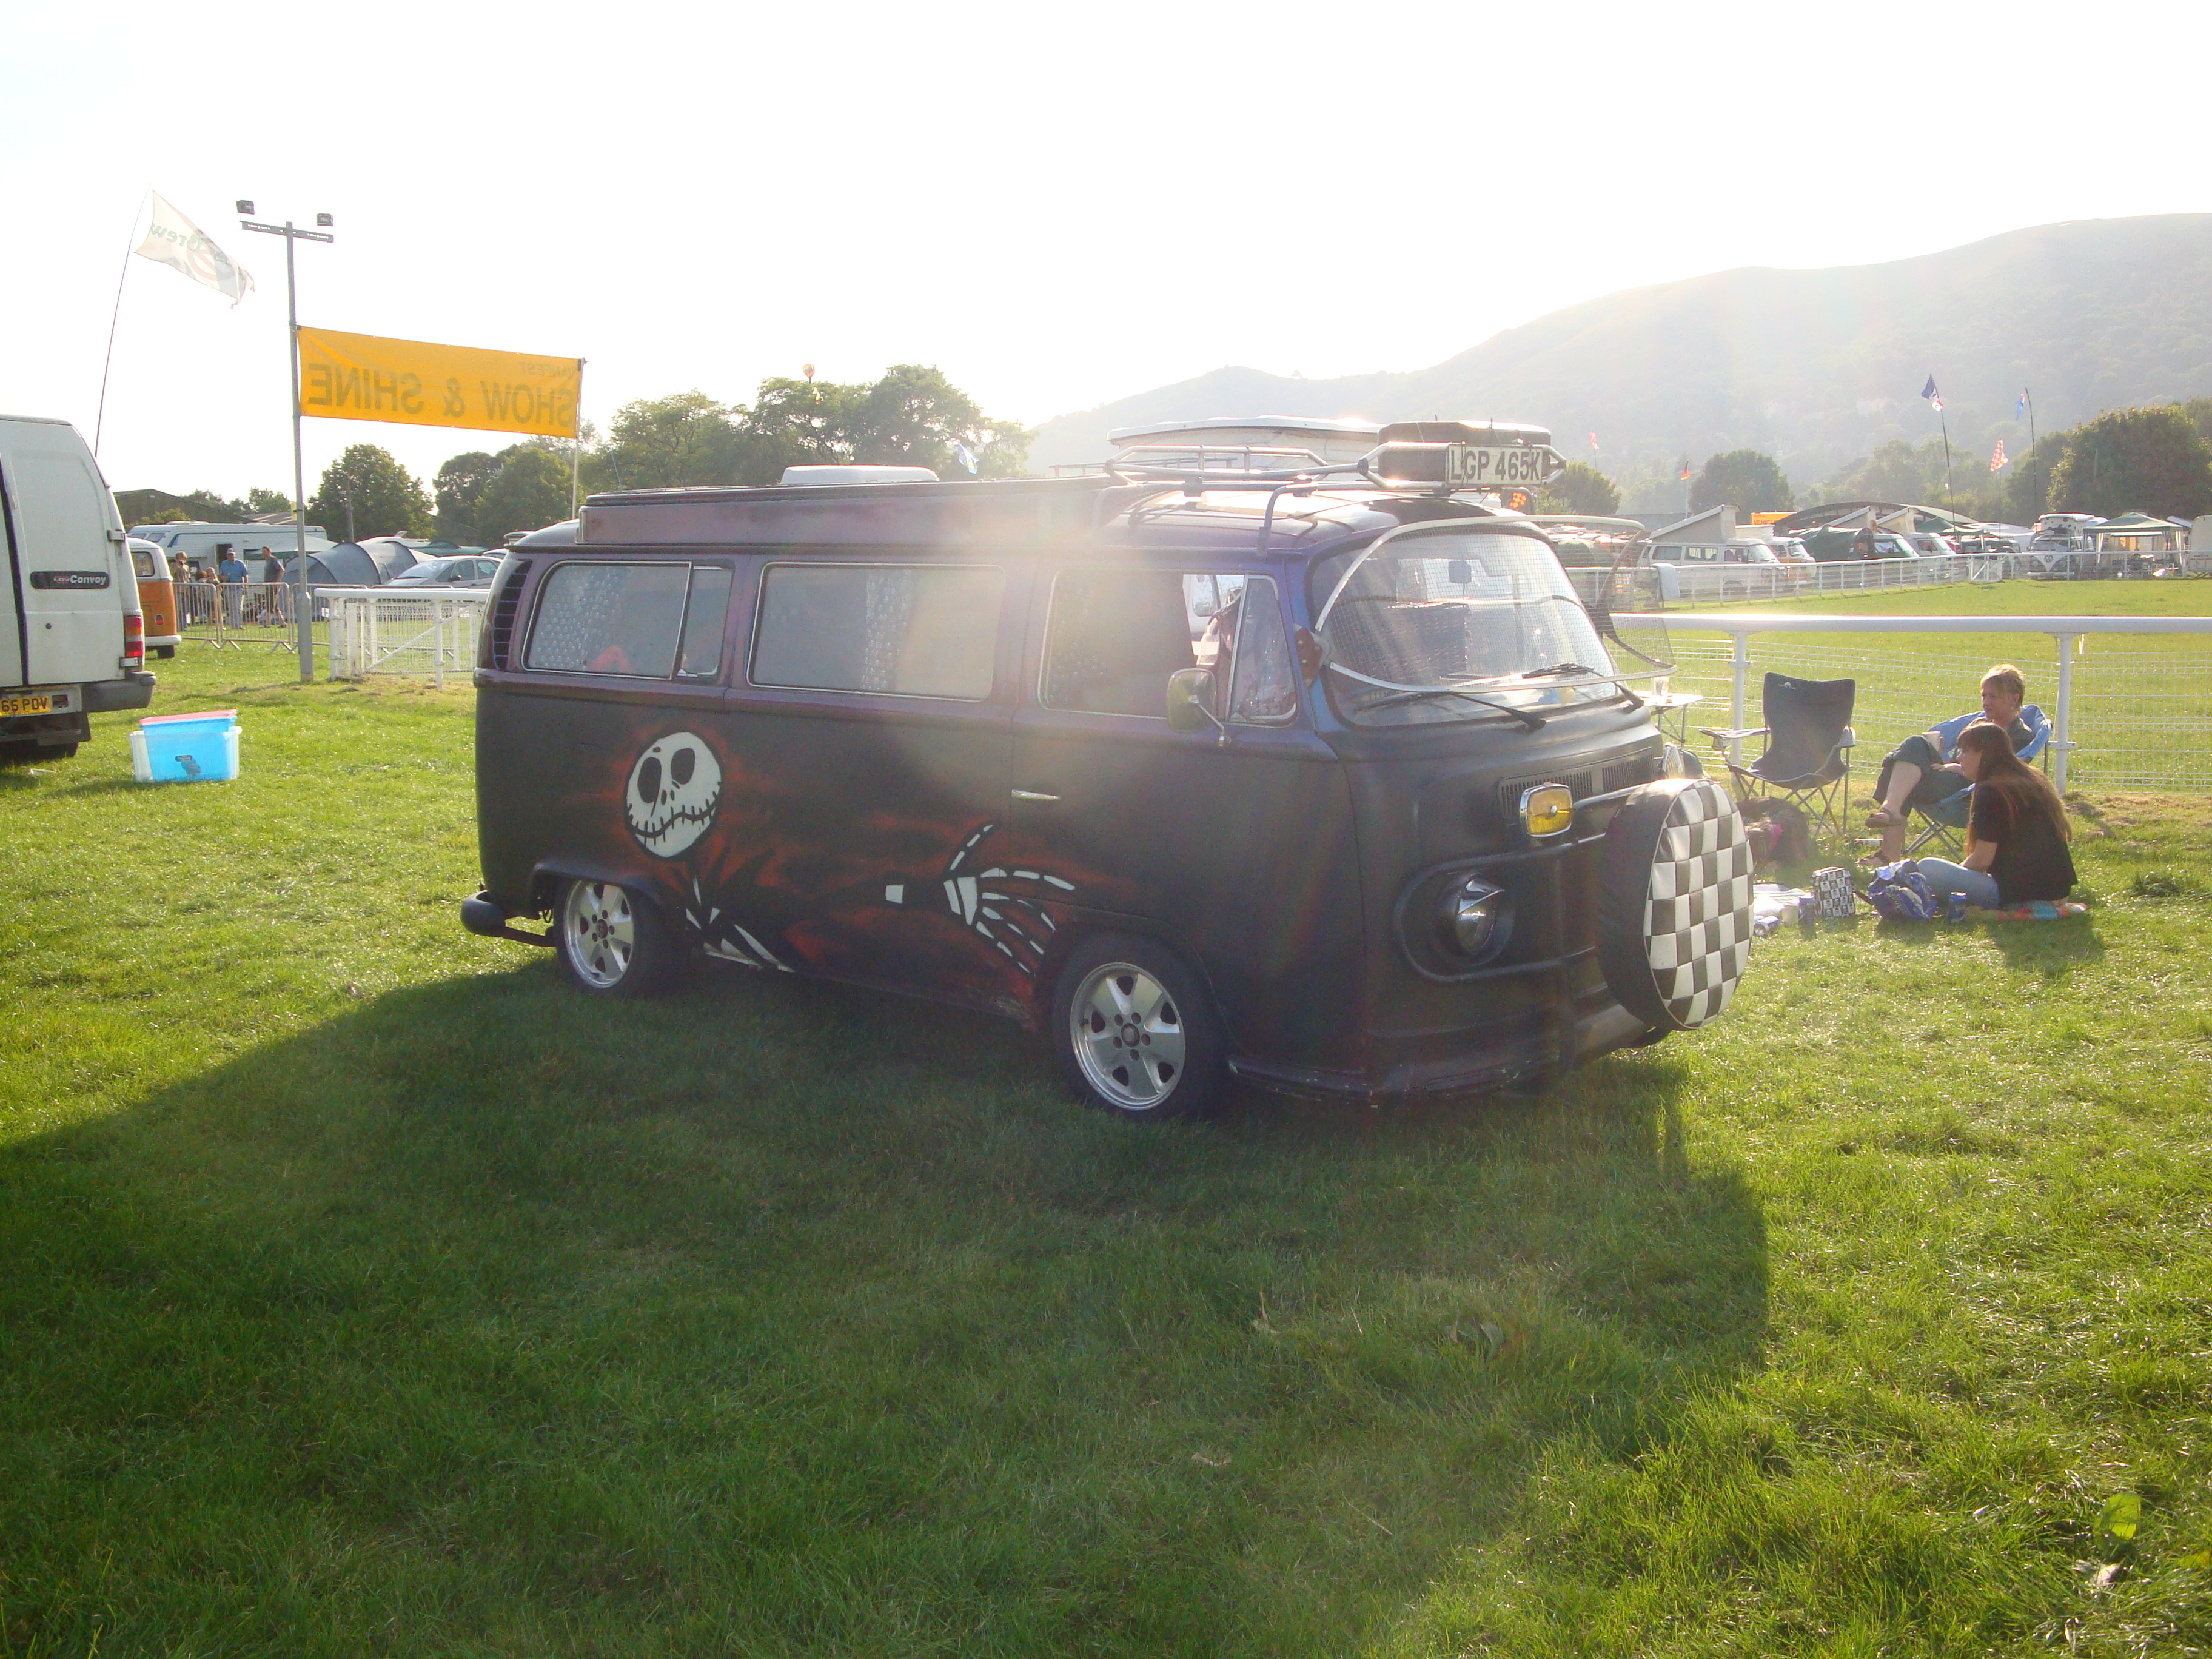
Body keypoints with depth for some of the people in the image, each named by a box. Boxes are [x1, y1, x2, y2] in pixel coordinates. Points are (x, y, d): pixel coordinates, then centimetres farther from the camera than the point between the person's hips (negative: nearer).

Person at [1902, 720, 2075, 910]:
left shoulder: (1990, 791, -12)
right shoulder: (2034, 781, 15)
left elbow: (1982, 859, -14)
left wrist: (1957, 870, 9)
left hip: (2017, 891, -9)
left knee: (1926, 868, -14)